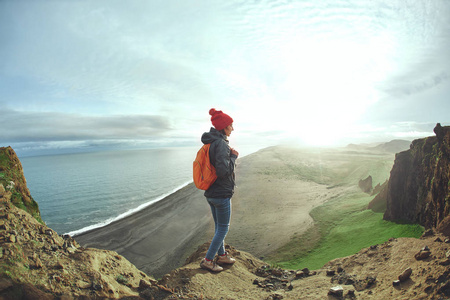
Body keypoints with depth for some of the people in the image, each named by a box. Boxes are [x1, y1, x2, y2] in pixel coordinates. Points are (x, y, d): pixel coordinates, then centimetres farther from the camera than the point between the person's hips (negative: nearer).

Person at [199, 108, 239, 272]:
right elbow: (223, 170, -28)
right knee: (223, 228, 6)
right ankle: (208, 260, 14)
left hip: (211, 193, 9)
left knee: (219, 226, 21)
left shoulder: (211, 143, 9)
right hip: (221, 194, -9)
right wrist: (233, 156, -13)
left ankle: (222, 255, 36)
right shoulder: (220, 144, -22)